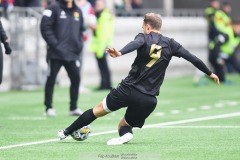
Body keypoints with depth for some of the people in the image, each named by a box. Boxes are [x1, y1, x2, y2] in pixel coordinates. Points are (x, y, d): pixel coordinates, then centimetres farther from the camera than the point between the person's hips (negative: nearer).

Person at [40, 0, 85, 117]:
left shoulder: (77, 11, 12)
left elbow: (81, 30, 21)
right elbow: (45, 28, -10)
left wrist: (79, 44, 6)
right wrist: (54, 44, -15)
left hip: (73, 53, 5)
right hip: (56, 53, -5)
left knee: (76, 78, 1)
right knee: (51, 79, 1)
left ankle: (73, 108, 12)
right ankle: (49, 107, 10)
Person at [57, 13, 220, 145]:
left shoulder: (144, 37, -1)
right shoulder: (170, 44, 8)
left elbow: (135, 44, -25)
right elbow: (193, 58, 9)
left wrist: (120, 53, -45)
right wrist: (210, 73, 21)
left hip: (128, 89, -2)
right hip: (148, 100, 2)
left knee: (98, 110, 19)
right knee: (124, 125, 19)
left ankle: (66, 132, 23)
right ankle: (125, 133, -17)